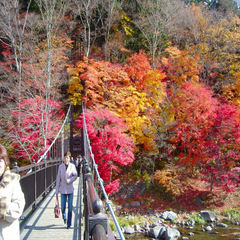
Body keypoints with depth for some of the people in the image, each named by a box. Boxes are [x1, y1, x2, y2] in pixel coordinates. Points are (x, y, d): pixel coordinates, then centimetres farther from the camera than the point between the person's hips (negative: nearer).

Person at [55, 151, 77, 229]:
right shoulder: (60, 166, -1)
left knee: (70, 207, 1)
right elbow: (58, 179, 2)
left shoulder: (72, 166, -4)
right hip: (63, 190, 1)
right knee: (63, 207, 2)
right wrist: (57, 191, 2)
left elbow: (75, 175, -13)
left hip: (70, 190, -1)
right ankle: (64, 216, 37)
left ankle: (69, 224, 14)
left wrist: (69, 180, -30)